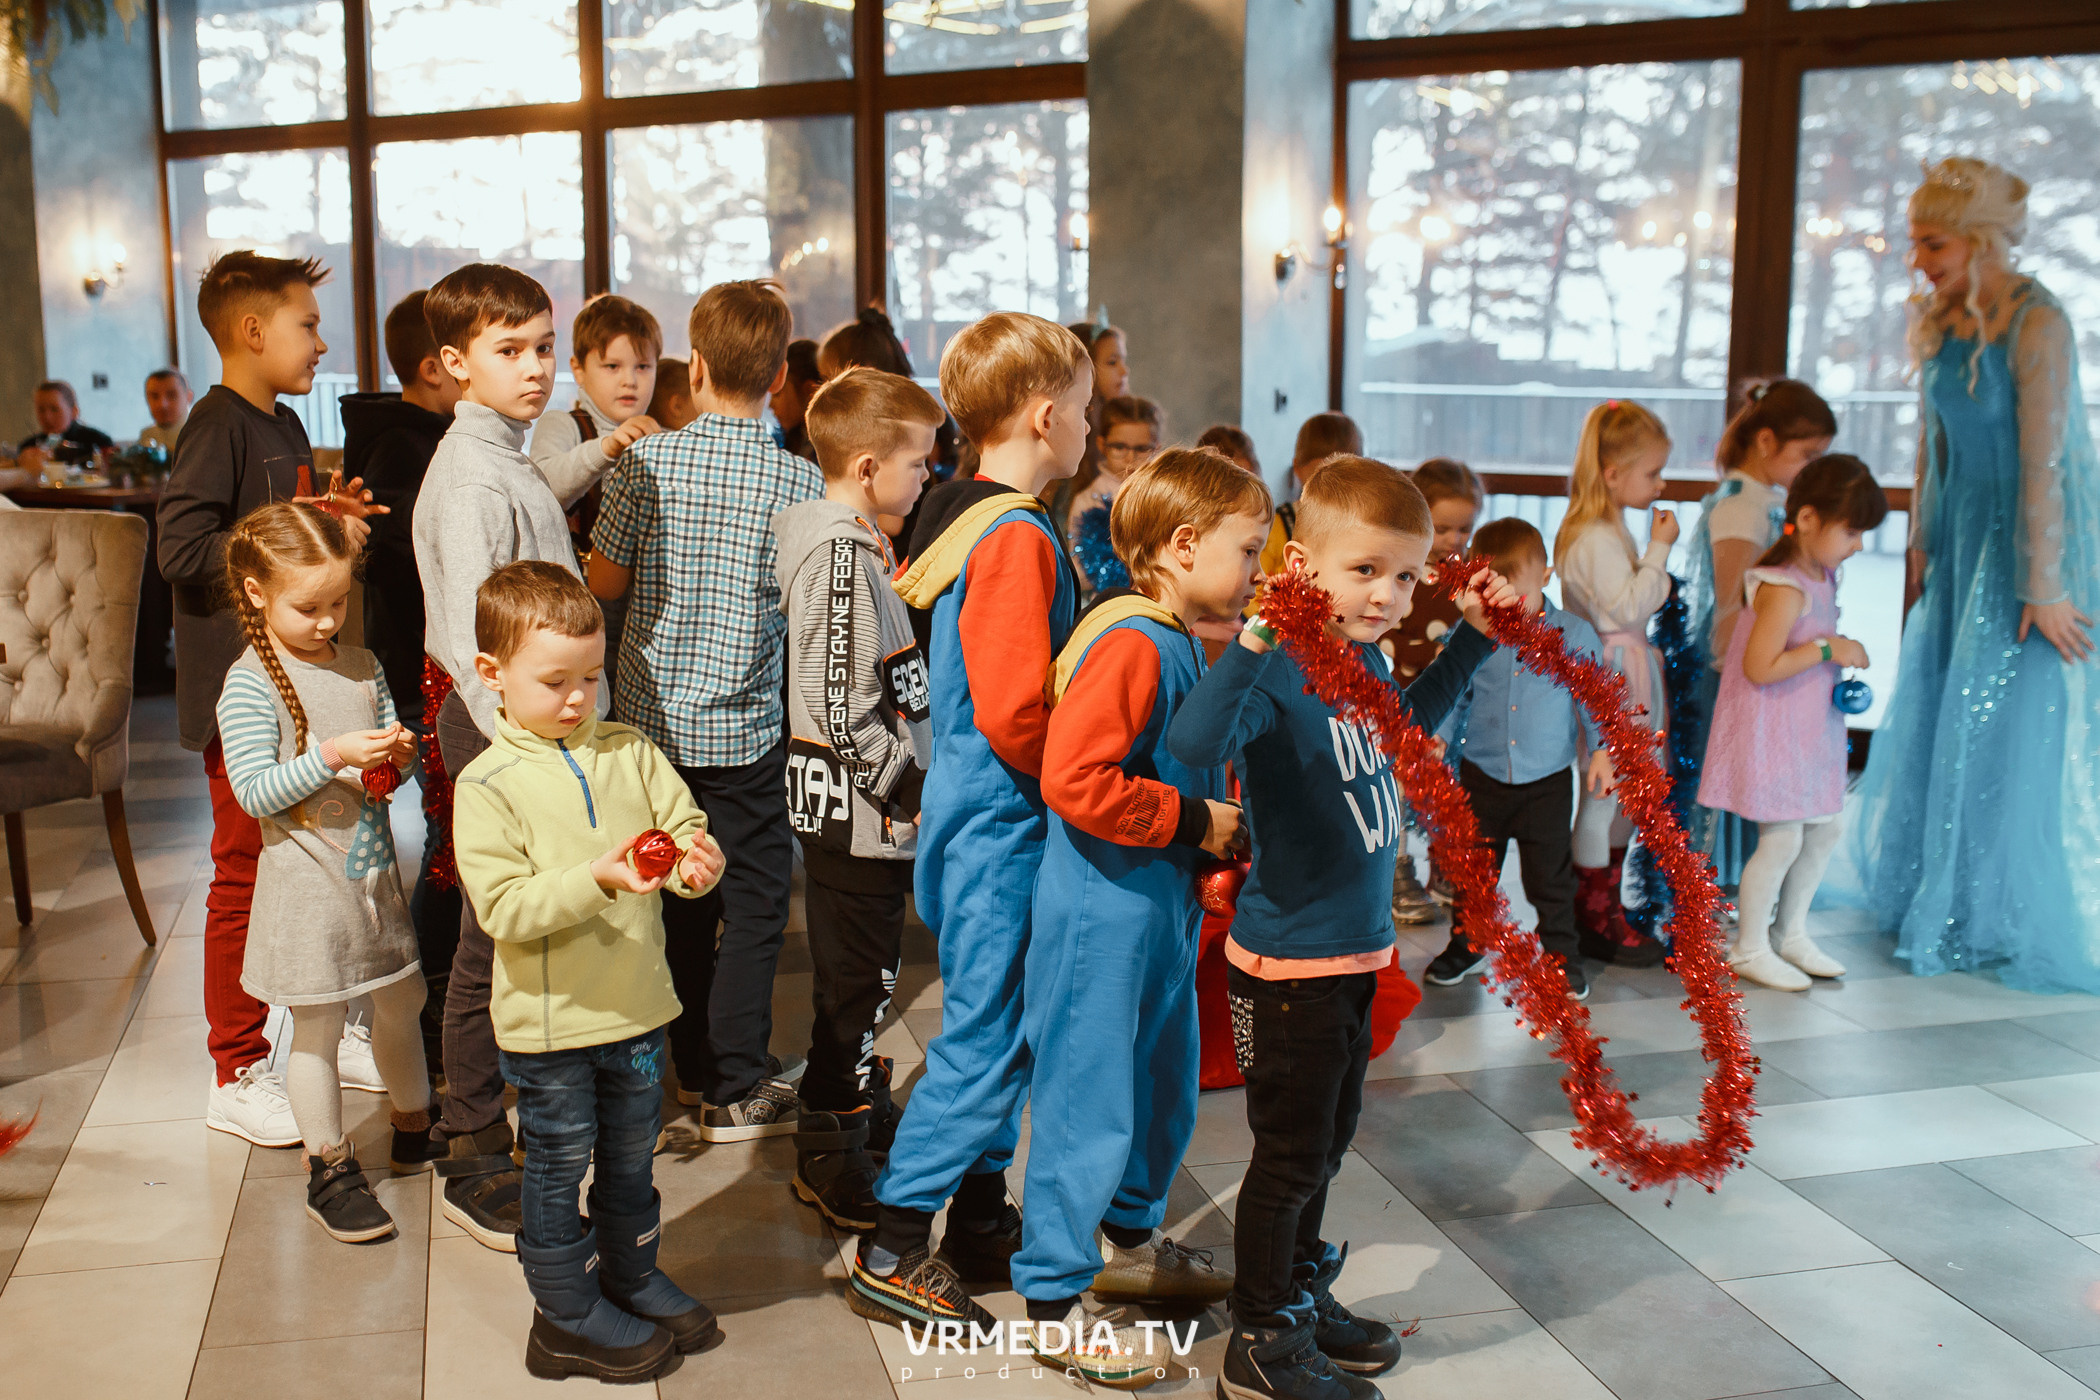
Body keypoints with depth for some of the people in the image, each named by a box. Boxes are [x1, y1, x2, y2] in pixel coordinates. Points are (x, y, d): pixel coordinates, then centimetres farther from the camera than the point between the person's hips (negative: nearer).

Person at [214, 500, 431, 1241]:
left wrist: (400, 752, -10)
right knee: (317, 1029, 4)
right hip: (305, 881, -6)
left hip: (375, 873, 6)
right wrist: (332, 757, -27)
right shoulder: (249, 685, -12)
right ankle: (329, 1169, 19)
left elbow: (399, 758, 13)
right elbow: (254, 792, -17)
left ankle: (415, 1132, 37)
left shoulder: (361, 667, 6)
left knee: (401, 1007, 17)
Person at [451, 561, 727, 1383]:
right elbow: (504, 908, -20)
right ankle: (568, 1316, 27)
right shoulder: (486, 785, -13)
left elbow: (686, 828, 1)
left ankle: (634, 1277, 42)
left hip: (638, 1007, 5)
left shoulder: (630, 752, 2)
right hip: (550, 1021, -5)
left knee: (630, 1159, 22)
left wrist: (698, 861, -23)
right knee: (559, 1170, 10)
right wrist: (598, 880, -33)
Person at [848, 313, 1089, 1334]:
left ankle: (980, 1221, 29)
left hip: (976, 812, 10)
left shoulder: (961, 518, 11)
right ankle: (893, 1252, 8)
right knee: (983, 1038, -1)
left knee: (997, 1029, 18)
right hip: (1002, 825, -10)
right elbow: (1015, 710, -26)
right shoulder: (1017, 538, -19)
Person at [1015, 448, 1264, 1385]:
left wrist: (1221, 835, 9)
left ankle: (1128, 1242, 43)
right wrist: (1194, 822, -20)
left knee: (1167, 1086, 22)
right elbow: (1073, 780, -29)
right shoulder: (1131, 643, -21)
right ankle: (1055, 1300, 15)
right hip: (1101, 912, -10)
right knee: (1088, 1099, 0)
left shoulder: (1181, 643, 12)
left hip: (1162, 907, 10)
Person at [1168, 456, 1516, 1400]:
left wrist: (1472, 638, 22)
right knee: (1291, 1153, 4)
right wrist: (1256, 639, -51)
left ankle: (1300, 1295, 42)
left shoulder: (1366, 659, 4)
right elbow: (1193, 745, -43)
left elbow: (1408, 722, 28)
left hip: (1357, 948, 9)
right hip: (1288, 961, -9)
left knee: (1327, 1140, 23)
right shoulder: (1276, 675, -23)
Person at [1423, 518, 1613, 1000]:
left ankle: (1562, 955, 23)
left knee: (1550, 874, 6)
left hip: (1547, 779, -1)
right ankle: (1466, 944, 33)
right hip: (1482, 775, 2)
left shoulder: (1574, 635, -4)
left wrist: (1600, 749, -1)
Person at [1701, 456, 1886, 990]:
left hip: (1811, 728, 10)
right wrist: (1828, 649, -22)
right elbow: (1760, 667, -28)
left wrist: (1842, 654, 5)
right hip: (1772, 730, -10)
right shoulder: (1784, 587, -23)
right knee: (1782, 839, -4)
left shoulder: (1821, 575, 7)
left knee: (1825, 828, 16)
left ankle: (1792, 934, 31)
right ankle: (1748, 948, 12)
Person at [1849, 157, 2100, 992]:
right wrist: (1922, 538, 13)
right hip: (1962, 532, 8)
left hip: (2029, 532, -8)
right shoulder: (1942, 319, 4)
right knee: (1934, 713, 13)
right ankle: (1929, 890, 28)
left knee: (2011, 725, -2)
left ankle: (2008, 922, 12)